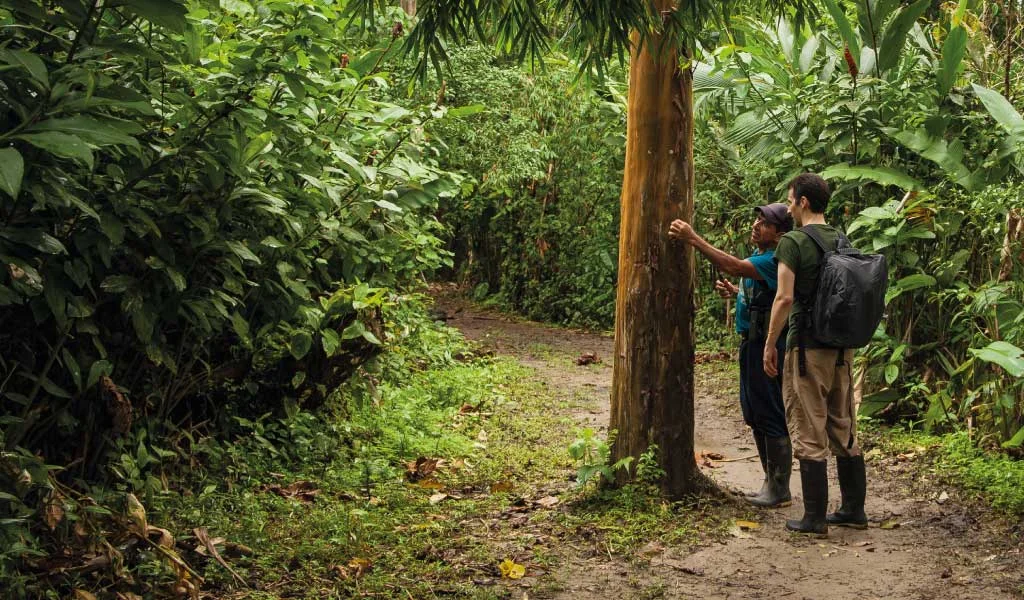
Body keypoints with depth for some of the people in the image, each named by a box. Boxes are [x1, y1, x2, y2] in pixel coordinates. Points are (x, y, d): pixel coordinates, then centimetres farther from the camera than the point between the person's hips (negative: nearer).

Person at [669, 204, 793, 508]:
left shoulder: (776, 260, -18)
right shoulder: (758, 256, 14)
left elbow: (735, 267, -30)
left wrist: (693, 239, -30)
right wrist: (733, 292, 8)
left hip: (767, 346, -11)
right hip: (751, 342, 11)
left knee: (771, 417, -5)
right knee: (755, 415, 15)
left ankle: (780, 491, 2)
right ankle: (771, 482, 25)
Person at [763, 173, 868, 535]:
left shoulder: (793, 243, -11)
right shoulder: (843, 243, 11)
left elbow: (784, 298, -16)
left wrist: (770, 344, -8)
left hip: (808, 347, -7)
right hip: (842, 347, 7)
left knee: (809, 433, -2)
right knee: (844, 430, 14)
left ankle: (814, 518, 0)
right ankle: (853, 509, 20)